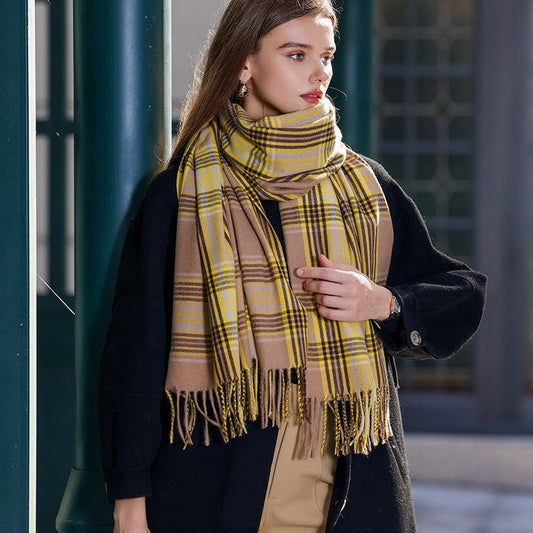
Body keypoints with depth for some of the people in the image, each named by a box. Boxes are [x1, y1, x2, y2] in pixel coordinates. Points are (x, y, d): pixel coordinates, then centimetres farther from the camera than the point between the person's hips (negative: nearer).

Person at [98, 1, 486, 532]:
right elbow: (135, 348, 1)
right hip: (214, 486, -2)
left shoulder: (367, 188, 10)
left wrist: (383, 304, -8)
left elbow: (464, 296, 13)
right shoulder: (181, 194, 2)